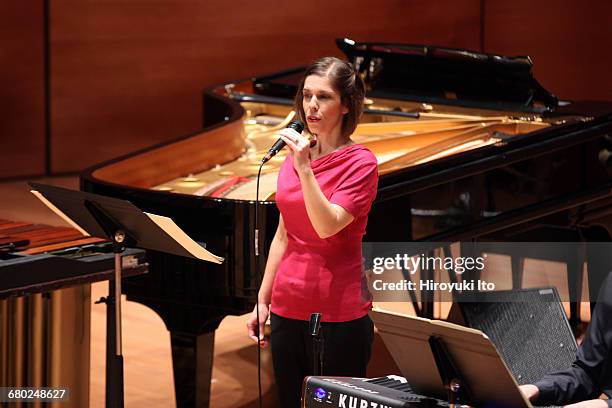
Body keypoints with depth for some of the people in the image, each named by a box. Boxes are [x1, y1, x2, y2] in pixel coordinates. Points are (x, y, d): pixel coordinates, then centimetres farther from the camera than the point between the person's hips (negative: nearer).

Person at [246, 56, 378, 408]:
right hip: (288, 309, 6)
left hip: (337, 315, -6)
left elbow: (327, 226, -23)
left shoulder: (360, 163, -10)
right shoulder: (296, 155, 9)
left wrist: (304, 169, -27)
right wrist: (263, 300, 14)